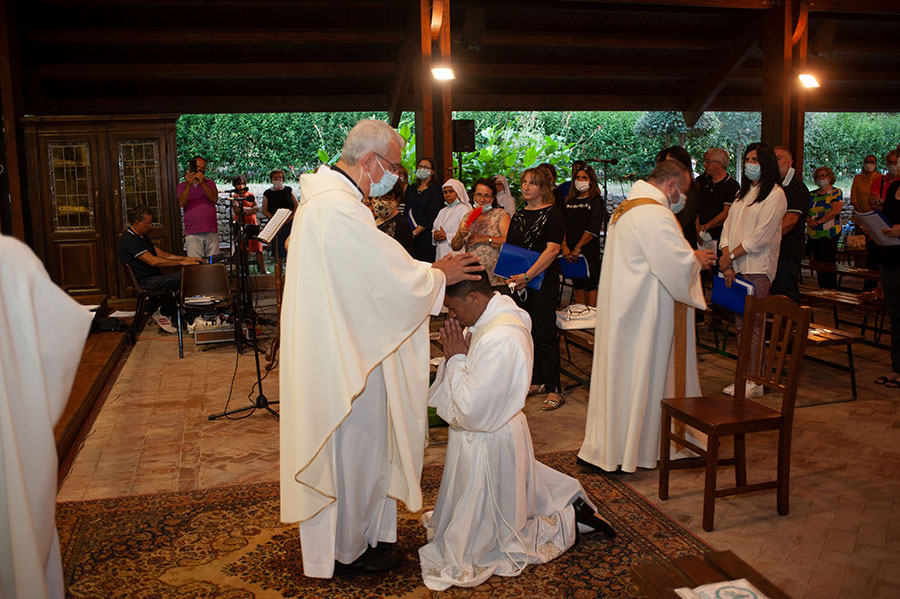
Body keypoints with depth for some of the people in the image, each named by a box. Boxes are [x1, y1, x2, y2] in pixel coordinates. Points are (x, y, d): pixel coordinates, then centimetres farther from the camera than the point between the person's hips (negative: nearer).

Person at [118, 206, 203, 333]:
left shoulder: (142, 236, 19)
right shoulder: (128, 239, -13)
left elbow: (162, 254, 17)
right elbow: (152, 261, -21)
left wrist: (186, 259, 5)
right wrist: (180, 262, -20)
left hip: (154, 278, 10)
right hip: (144, 282, -10)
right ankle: (163, 313, -7)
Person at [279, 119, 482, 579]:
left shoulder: (323, 196, 10)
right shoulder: (340, 209, -25)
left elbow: (374, 271, 15)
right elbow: (395, 276, -21)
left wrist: (427, 271, 9)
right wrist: (440, 275, -5)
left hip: (335, 346, 11)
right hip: (345, 352, -11)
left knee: (353, 447, 22)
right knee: (353, 448, 6)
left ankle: (350, 532, 39)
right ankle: (349, 550, 25)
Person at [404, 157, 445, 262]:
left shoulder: (435, 191, -2)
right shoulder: (411, 189, 17)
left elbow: (431, 217, -9)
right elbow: (406, 211, 16)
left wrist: (415, 233, -14)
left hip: (426, 238, -5)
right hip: (409, 237, 5)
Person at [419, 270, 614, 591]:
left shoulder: (499, 340, -33)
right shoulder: (502, 310, -2)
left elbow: (472, 411, -29)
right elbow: (478, 375, 8)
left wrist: (457, 358, -20)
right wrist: (457, 353, -10)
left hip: (489, 444, -9)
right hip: (490, 435, 10)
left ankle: (567, 520, 15)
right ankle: (570, 499, 33)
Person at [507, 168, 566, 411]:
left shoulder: (553, 214, -6)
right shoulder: (519, 216, 14)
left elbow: (552, 249, -17)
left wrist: (527, 276, -23)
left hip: (543, 282, -6)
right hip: (519, 282, 7)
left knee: (545, 334, -6)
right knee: (529, 332, 11)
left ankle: (554, 389, 1)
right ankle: (537, 381, 23)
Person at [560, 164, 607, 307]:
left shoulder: (596, 201, -1)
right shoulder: (569, 201, 14)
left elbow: (592, 229, -10)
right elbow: (563, 225, 8)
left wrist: (577, 248, -16)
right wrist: (564, 245, -7)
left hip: (589, 249, -4)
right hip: (571, 252, 4)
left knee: (590, 285, -2)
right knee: (577, 284, 8)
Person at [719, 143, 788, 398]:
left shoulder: (775, 194, -4)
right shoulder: (743, 193, 18)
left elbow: (761, 235, -12)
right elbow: (728, 227, 11)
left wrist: (730, 256, -10)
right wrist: (727, 263, -2)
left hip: (757, 269, -7)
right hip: (736, 267, 7)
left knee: (752, 325, -6)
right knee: (740, 324, 7)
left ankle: (755, 382, 2)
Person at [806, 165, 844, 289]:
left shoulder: (836, 192, 2)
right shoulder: (812, 194, 16)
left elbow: (835, 210, -12)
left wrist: (819, 221, -15)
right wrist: (809, 220, -13)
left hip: (829, 234, -5)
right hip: (813, 235, 5)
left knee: (828, 263, -10)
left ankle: (831, 290, -3)